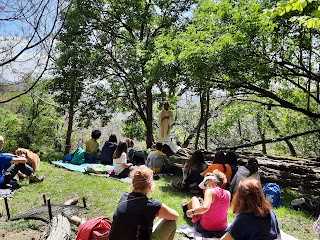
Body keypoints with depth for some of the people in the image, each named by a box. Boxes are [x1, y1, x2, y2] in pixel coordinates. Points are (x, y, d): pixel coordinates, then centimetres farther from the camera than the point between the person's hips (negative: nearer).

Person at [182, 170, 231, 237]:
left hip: (204, 228, -5)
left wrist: (192, 211, -22)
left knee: (194, 198, 19)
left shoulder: (210, 191, -22)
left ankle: (186, 207, 51)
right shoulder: (228, 194, -4)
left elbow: (205, 207, -39)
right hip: (222, 228, 6)